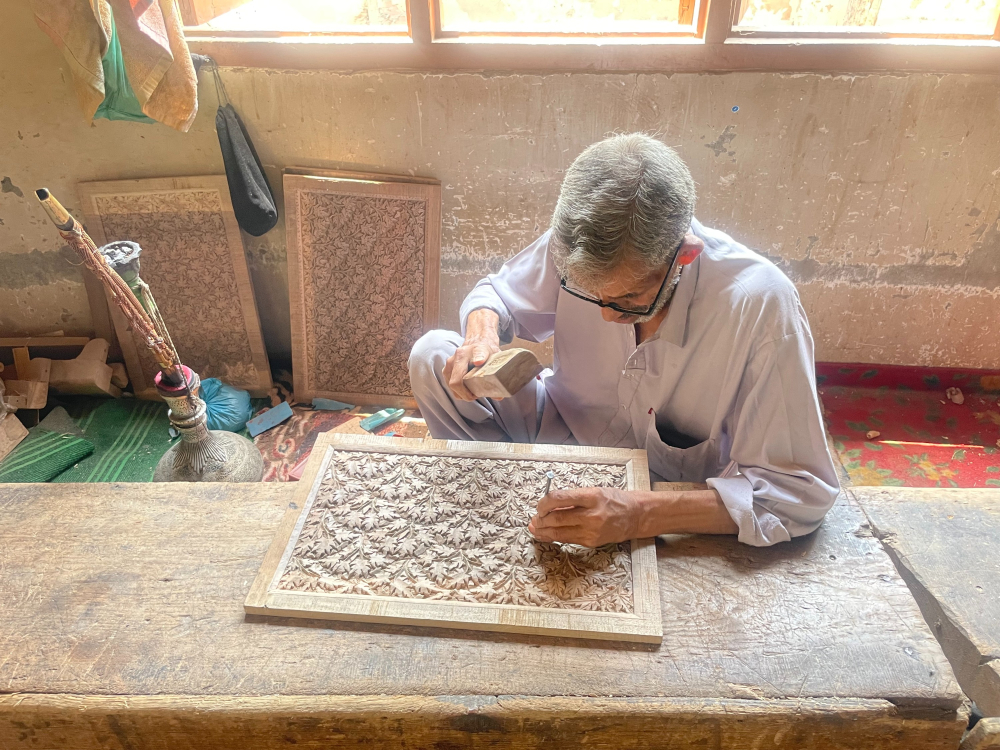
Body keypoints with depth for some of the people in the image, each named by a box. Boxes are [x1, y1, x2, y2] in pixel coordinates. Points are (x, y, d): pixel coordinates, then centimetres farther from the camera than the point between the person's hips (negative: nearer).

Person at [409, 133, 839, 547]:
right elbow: (497, 293, 1)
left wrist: (639, 515, -41)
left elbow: (800, 489, -30)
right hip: (566, 430, 3)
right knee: (433, 358, -13)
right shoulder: (576, 247, -20)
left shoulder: (760, 305, -31)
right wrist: (482, 335, -25)